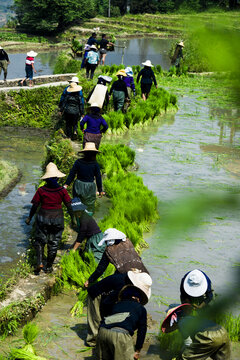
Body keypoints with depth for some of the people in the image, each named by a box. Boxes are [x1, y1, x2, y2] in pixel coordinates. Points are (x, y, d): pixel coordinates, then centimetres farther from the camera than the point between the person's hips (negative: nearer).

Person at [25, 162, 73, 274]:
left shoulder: (41, 190, -11)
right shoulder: (62, 190, -9)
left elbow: (35, 205, -5)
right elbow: (69, 206, -4)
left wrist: (29, 218, 8)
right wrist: (73, 219, 8)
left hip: (43, 217, -1)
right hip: (57, 218, 1)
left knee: (40, 240, 13)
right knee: (53, 243, 12)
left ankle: (40, 262, -5)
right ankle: (49, 266, 18)